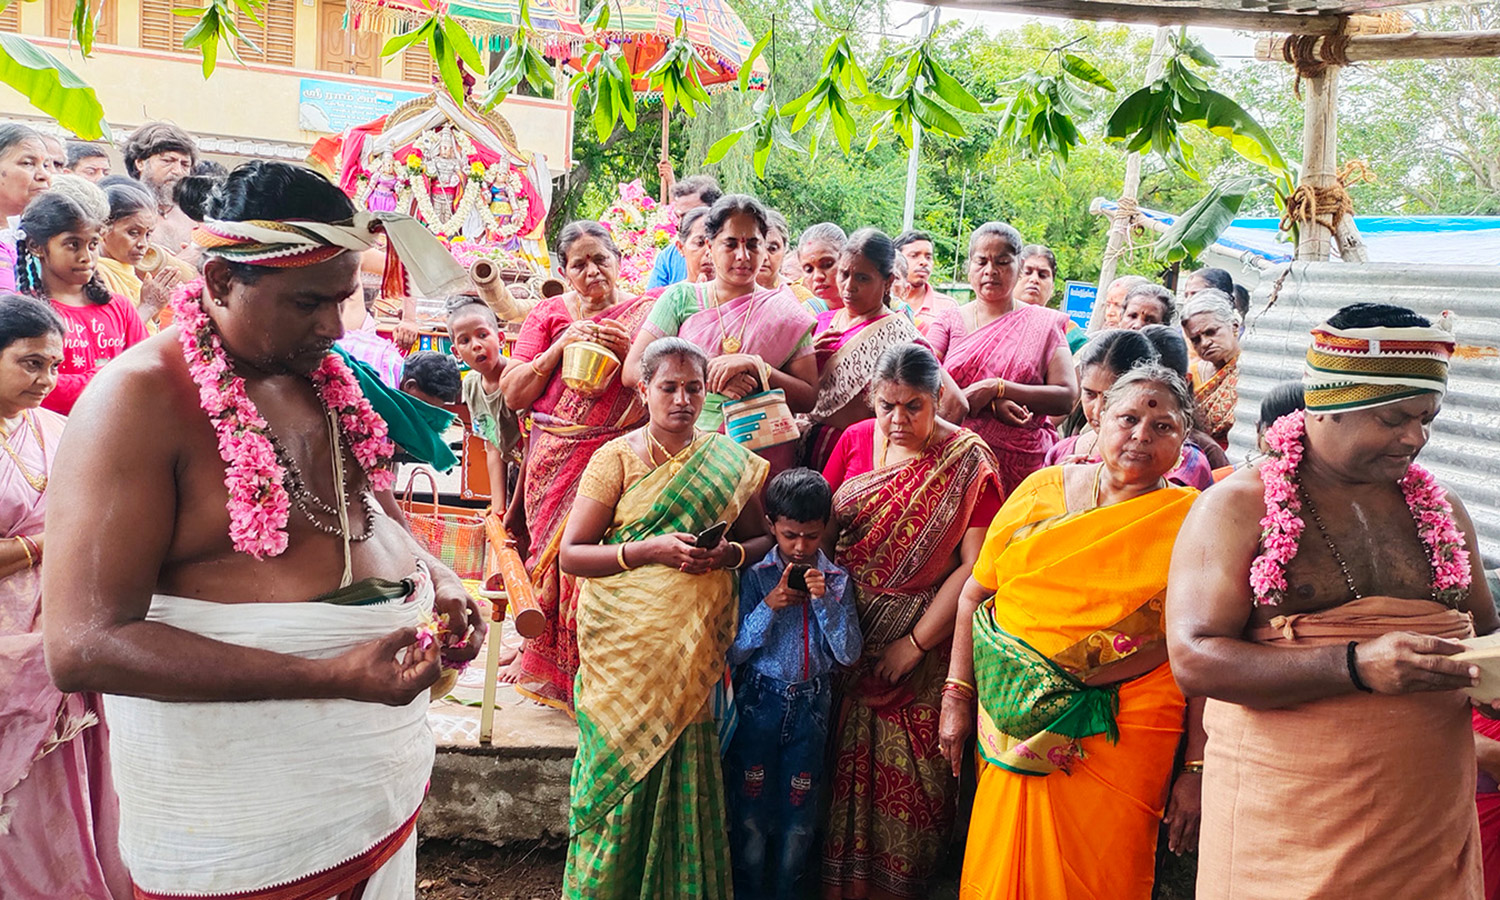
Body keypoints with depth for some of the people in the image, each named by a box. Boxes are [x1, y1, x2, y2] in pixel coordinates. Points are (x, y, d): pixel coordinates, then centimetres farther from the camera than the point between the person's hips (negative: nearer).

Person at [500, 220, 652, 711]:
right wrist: (561, 346, -6)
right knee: (557, 554, 2)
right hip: (555, 464, 2)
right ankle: (550, 672, 19)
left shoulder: (646, 313, 7)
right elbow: (513, 394, 4)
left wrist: (629, 350, -14)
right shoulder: (550, 313, 11)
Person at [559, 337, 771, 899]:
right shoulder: (617, 457, -2)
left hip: (696, 644, 2)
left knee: (685, 769, 3)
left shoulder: (729, 462, 7)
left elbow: (762, 537, 15)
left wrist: (731, 553, -7)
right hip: (626, 645, -2)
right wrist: (648, 549, -18)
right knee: (622, 764, -1)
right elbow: (571, 555, -5)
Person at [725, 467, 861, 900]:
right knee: (751, 809, 7)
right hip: (761, 702, -1)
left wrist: (825, 600, -19)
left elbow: (849, 654, -8)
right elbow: (734, 653, -8)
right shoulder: (756, 577, -5)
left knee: (799, 814, 9)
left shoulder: (836, 580, -1)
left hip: (811, 706, 1)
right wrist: (770, 606, -19)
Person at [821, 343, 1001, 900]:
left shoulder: (968, 461, -9)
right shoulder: (856, 440, 4)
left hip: (922, 639, -3)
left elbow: (974, 565, -12)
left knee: (909, 772, 2)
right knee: (844, 761, 10)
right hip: (846, 634, 3)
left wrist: (915, 644, -13)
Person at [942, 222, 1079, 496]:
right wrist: (992, 404, -16)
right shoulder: (950, 321, 12)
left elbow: (1066, 398, -2)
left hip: (1022, 462, -1)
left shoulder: (1045, 324, 9)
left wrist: (996, 387, -12)